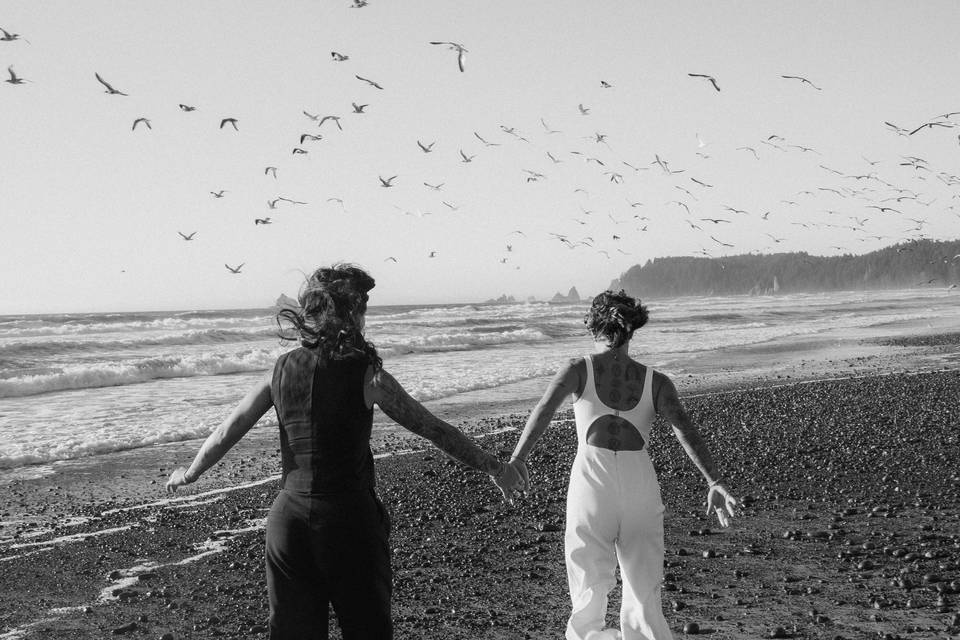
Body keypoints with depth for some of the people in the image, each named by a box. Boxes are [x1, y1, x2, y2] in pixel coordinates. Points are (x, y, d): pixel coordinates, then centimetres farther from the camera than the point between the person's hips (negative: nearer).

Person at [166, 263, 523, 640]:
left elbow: (227, 432, 10)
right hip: (349, 519, -4)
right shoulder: (365, 374, -10)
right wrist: (493, 467, 4)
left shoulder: (282, 370, 2)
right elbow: (434, 429, -6)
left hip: (288, 519, 4)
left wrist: (189, 473, 28)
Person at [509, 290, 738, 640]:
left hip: (591, 477, -1)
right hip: (640, 481, 2)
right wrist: (714, 483, -13)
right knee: (644, 597, 11)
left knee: (589, 593, 9)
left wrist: (517, 461, -18)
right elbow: (685, 429, -5)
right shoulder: (656, 382, 9)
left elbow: (544, 409, -11)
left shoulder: (578, 369, 6)